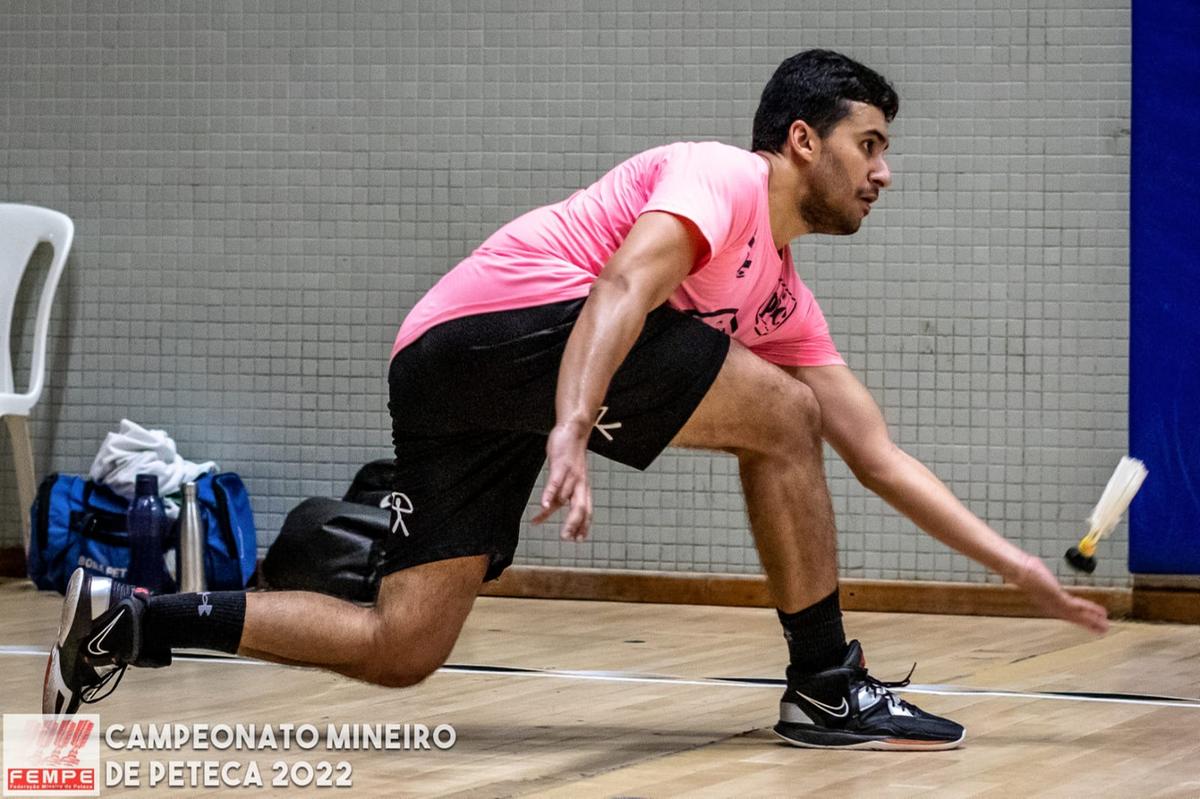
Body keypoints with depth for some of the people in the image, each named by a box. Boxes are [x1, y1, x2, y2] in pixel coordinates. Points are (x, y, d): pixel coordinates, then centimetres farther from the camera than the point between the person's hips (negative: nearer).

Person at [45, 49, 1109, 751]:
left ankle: (129, 619, 6)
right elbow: (624, 284, -20)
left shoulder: (782, 298, 24)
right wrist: (573, 431, -35)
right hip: (501, 317, -9)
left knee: (398, 651, 2)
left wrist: (1014, 565, 18)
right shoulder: (722, 176, -2)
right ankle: (829, 690, -1)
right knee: (782, 418, -10)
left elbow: (877, 454, 23)